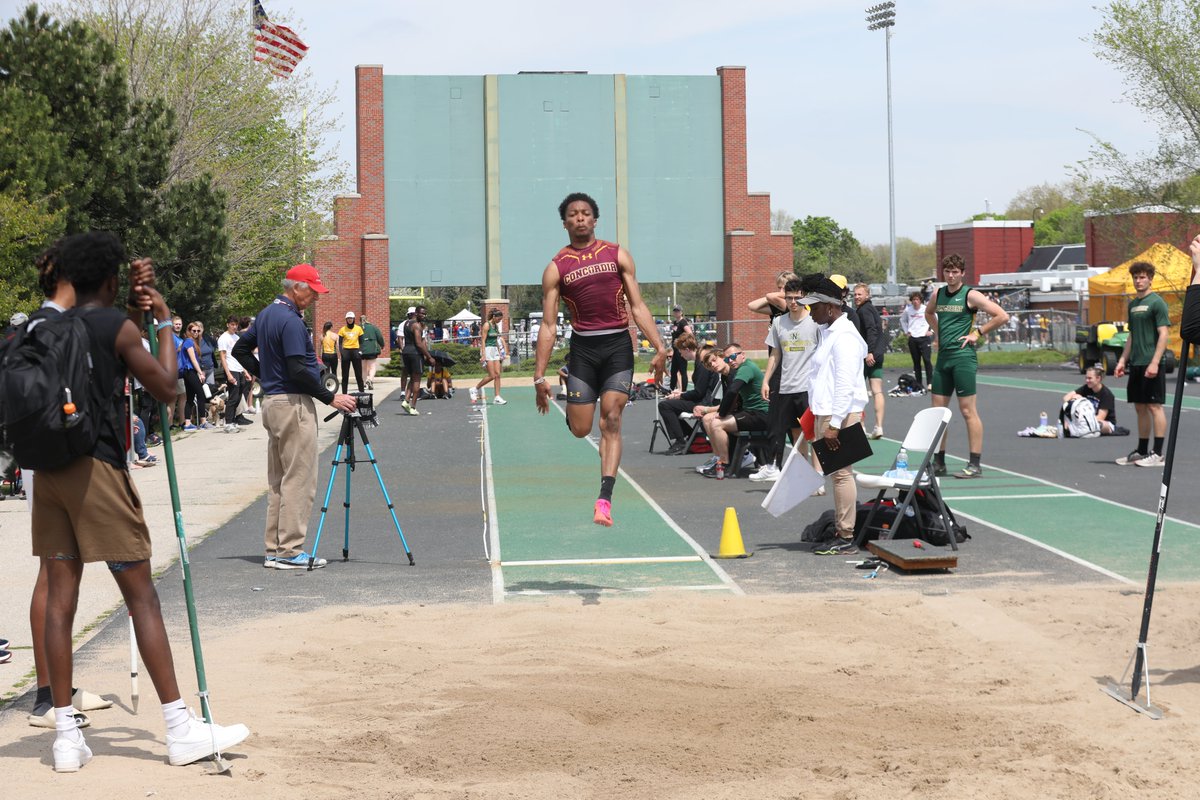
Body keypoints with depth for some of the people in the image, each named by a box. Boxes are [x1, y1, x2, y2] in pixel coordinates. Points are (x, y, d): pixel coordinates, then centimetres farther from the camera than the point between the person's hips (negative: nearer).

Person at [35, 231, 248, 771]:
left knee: (60, 597, 5)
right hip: (97, 467, -6)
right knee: (142, 596, -3)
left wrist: (135, 309, 25)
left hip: (49, 466, 6)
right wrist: (164, 323, 8)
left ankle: (66, 736, 5)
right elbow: (165, 387, -1)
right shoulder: (118, 327, -6)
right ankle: (180, 728, -2)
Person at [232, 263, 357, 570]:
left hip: (271, 401, 10)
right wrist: (331, 398, -16)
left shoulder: (266, 314, 13)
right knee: (299, 479, -6)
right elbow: (298, 370, -22)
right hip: (293, 404, -10)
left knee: (277, 480, 13)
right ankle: (290, 551, -6)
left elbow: (240, 350, 21)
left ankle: (273, 550, 15)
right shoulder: (291, 321, -17)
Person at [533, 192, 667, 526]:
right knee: (579, 430, -1)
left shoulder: (617, 255, 7)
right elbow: (548, 325, 4)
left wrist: (659, 348, -5)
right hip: (583, 348, 0)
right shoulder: (556, 268, 5)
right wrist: (539, 376, -1)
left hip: (617, 346, 0)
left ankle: (604, 499, -15)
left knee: (611, 422, -11)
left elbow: (637, 306, 6)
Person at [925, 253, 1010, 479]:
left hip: (963, 357, -7)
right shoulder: (938, 295, 12)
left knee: (968, 411, -6)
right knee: (938, 410, 8)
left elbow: (1002, 316, -12)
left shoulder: (971, 295, -7)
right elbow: (928, 313, 34)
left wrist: (977, 333, -9)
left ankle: (975, 465, -3)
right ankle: (939, 463, 15)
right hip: (942, 357, 7)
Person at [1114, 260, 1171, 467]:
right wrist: (1123, 360, 16)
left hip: (1151, 365, -8)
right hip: (1135, 364, 8)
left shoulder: (1156, 302, -8)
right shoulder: (1133, 304, 16)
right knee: (1140, 407, 12)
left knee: (1154, 406, -5)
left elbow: (1164, 333, -13)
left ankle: (1157, 454, -3)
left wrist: (1154, 362, -20)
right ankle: (1142, 451, 19)